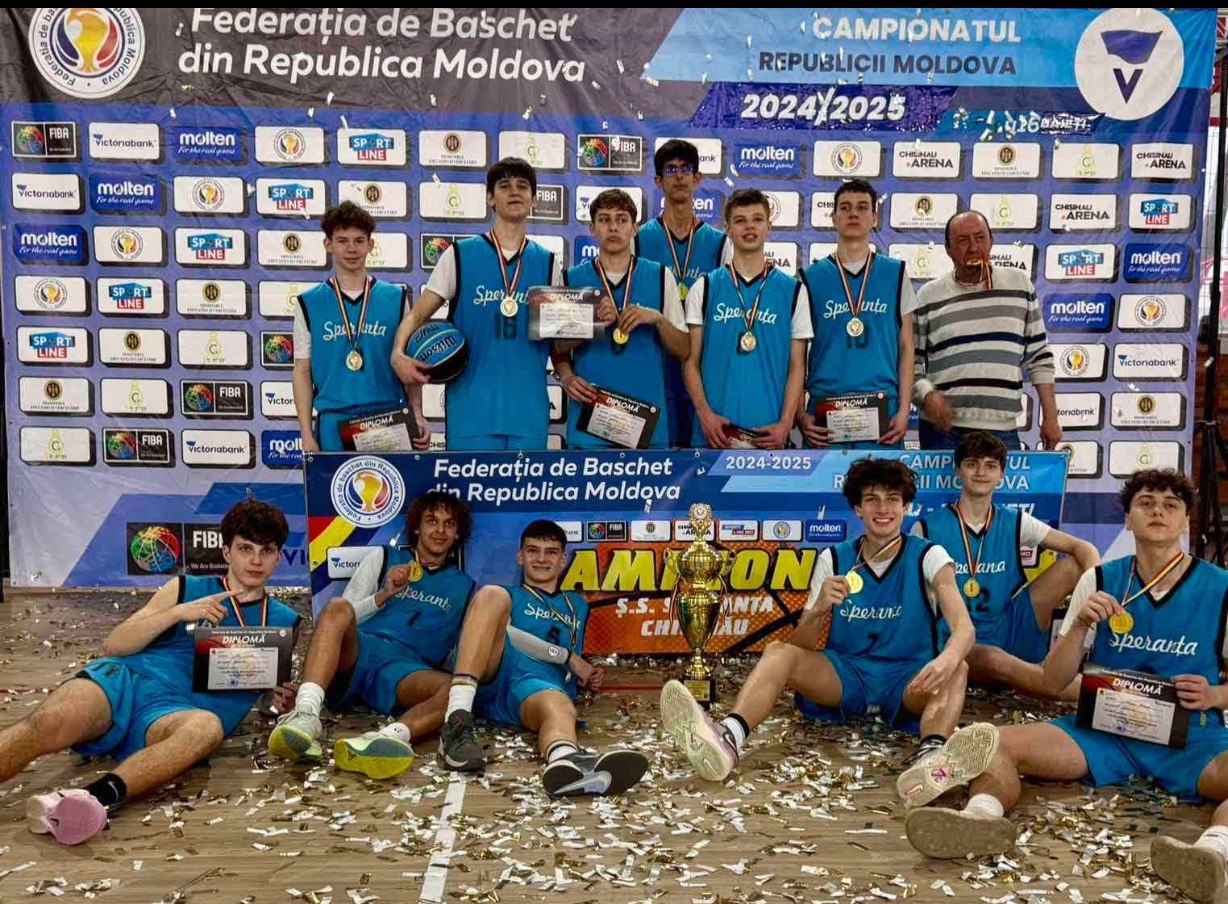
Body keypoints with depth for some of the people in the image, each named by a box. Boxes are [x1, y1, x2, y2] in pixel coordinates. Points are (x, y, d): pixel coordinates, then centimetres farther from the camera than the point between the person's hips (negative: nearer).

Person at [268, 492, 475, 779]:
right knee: (337, 607, -32)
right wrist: (384, 595, 0)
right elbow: (344, 616, 16)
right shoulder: (383, 558, 23)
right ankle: (305, 715, -51)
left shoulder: (464, 587, 25)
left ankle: (389, 736, -60)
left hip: (406, 668, 0)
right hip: (358, 652, 0)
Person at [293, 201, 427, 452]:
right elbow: (302, 372, 6)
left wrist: (417, 418, -2)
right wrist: (307, 436, -1)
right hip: (333, 424, 0)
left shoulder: (396, 298, 7)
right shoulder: (309, 303, 6)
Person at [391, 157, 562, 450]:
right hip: (471, 408, -2)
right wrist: (398, 354, -16)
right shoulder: (459, 255, 5)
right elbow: (417, 315, 3)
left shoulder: (548, 263, 11)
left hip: (529, 410, 2)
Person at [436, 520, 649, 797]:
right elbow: (502, 634, 6)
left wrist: (588, 677, 15)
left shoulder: (577, 605, 38)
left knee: (559, 705, -38)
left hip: (540, 684, 1)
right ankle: (457, 720, -43)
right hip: (491, 678, -1)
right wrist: (567, 656, 0)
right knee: (492, 594, -27)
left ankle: (565, 762, -80)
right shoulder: (506, 595, 28)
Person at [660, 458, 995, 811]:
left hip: (908, 680, -1)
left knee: (957, 671, -31)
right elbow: (800, 646, 1)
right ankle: (727, 737, -51)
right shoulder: (833, 559, 4)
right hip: (843, 674, 2)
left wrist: (947, 659, -41)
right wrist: (819, 609, -23)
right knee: (778, 652, -23)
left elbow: (964, 628, -16)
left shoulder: (928, 556, -1)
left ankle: (931, 756, -62)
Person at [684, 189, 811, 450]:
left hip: (770, 431, 0)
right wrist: (705, 414, -8)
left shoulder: (793, 291, 8)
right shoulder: (704, 288, 8)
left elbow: (797, 366, 6)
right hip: (715, 429, 0)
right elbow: (691, 361, 5)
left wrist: (786, 423, -5)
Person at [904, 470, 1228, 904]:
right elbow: (1054, 681, 6)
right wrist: (1080, 625, -11)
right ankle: (984, 814, -51)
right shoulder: (1100, 581, 6)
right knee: (995, 743, -22)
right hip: (1104, 727, 2)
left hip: (1192, 736, -1)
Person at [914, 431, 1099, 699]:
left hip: (1009, 633, 4)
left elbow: (1083, 549, 2)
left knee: (1072, 565, -9)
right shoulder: (927, 529, -1)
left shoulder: (1014, 523, 8)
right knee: (994, 659, -41)